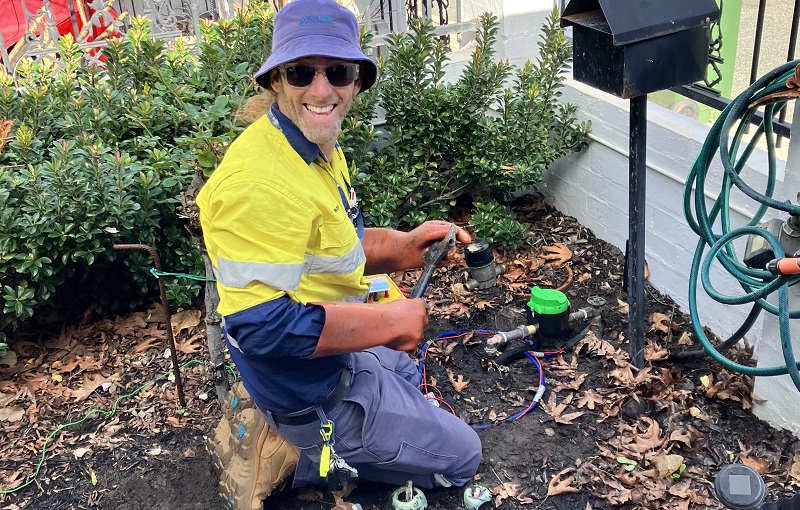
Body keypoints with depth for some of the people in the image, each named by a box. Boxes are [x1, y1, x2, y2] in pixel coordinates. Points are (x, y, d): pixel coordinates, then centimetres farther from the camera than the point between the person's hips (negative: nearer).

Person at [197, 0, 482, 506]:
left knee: (407, 377, 36)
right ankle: (320, 462, 9)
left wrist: (404, 246, -6)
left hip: (337, 357, 9)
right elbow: (263, 325, -35)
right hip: (313, 395, -9)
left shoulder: (322, 149, 1)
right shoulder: (261, 180, -31)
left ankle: (319, 457, 26)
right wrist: (391, 322, -25)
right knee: (461, 456, 7)